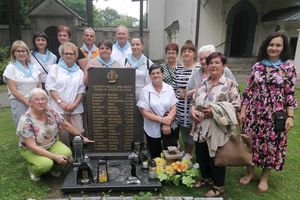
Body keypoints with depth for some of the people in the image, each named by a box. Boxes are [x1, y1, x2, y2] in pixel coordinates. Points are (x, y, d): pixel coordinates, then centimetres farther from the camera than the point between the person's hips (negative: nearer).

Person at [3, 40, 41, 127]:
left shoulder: (33, 67, 12)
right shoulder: (11, 68, 1)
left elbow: (39, 86, 12)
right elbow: (13, 91, -6)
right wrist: (28, 102, -13)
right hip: (19, 102, -3)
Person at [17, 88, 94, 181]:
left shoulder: (51, 112, -14)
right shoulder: (26, 120, -27)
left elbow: (66, 125, 0)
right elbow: (32, 146, -27)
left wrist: (82, 137, 4)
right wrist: (55, 157, -31)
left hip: (52, 144, 4)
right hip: (31, 150, -3)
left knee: (67, 153, -24)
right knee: (46, 164, -31)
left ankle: (52, 165, 8)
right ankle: (33, 169, 5)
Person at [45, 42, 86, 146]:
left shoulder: (79, 72, 14)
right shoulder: (55, 68, 9)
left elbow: (81, 90, 8)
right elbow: (50, 87, 0)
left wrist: (75, 104, -7)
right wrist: (61, 102, -11)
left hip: (75, 108, 2)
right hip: (59, 108, -2)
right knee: (62, 135, -1)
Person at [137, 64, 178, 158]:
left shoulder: (169, 88, 0)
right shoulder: (145, 90, -7)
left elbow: (173, 109, -3)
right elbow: (145, 112, -11)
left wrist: (166, 124, -17)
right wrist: (161, 119, -19)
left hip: (169, 128, 1)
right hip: (152, 129, -1)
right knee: (156, 156, 14)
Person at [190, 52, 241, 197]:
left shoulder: (229, 84, -9)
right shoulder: (203, 84, 9)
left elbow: (236, 105, -14)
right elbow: (194, 101, 15)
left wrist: (214, 111, -22)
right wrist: (193, 110, -6)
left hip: (217, 129, -6)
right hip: (201, 128, 6)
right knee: (201, 155, 19)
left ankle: (218, 186, 33)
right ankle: (206, 178, 45)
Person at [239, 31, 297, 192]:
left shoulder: (288, 68, -2)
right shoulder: (257, 66, 2)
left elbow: (290, 94, -2)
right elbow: (248, 90, 3)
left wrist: (290, 116, -8)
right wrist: (242, 111, 0)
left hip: (275, 115, -1)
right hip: (254, 113, 2)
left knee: (271, 144, 10)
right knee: (251, 142, 10)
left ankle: (264, 177, 32)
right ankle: (250, 172, 32)